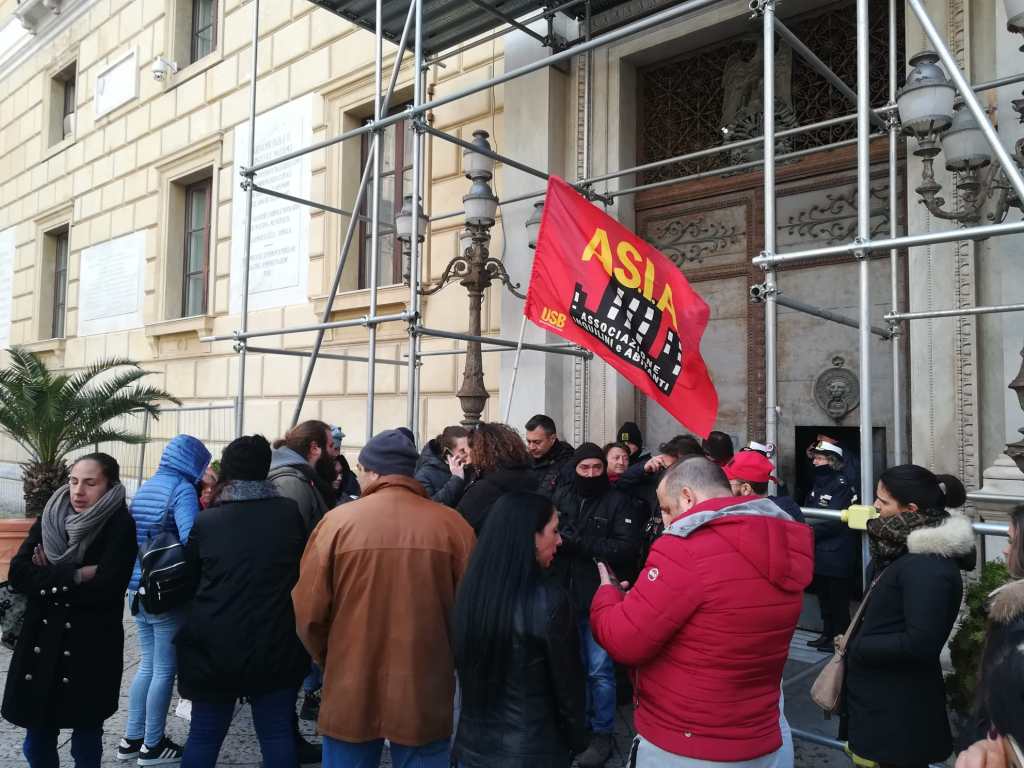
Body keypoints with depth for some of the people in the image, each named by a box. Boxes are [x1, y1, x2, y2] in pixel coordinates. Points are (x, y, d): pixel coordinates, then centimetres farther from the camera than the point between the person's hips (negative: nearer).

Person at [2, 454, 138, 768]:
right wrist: (73, 576, -17)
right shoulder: (49, 519, 3)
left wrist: (47, 580, -11)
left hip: (91, 649, -4)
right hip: (40, 642, 4)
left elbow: (105, 589, -19)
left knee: (86, 742, 10)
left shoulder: (120, 526, -11)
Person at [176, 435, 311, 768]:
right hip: (277, 648, 0)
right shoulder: (291, 513, -7)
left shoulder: (205, 521, -6)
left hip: (214, 649, 1)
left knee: (204, 737, 17)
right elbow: (306, 572, 7)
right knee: (278, 735, 12)